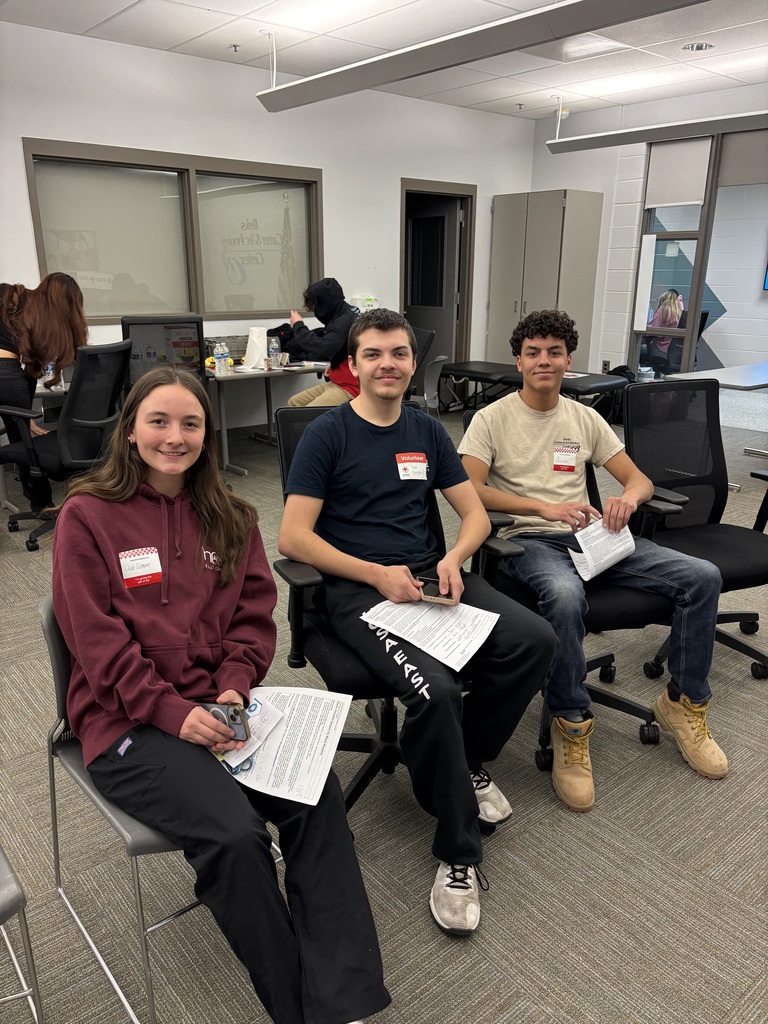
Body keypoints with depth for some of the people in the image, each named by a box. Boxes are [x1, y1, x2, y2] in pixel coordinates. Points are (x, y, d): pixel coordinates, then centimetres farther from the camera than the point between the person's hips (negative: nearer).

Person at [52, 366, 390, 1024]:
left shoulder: (229, 516, 12)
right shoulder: (87, 516, -2)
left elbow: (254, 614, 8)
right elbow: (99, 643, -7)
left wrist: (233, 687, -9)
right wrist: (172, 711, -16)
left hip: (219, 705, 4)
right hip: (128, 722, -4)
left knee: (319, 797, -21)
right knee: (234, 834, -25)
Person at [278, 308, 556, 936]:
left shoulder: (428, 432, 14)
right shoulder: (327, 435, -2)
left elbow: (475, 514, 14)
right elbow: (292, 538, -9)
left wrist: (454, 559, -8)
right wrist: (377, 575, -17)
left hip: (430, 574, 6)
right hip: (357, 587, -5)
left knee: (535, 641, -18)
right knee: (435, 688, -30)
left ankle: (467, 762, 9)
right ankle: (459, 855, -6)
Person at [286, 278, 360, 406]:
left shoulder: (346, 321, -20)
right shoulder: (342, 317, 10)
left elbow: (321, 350, -27)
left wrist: (299, 326, -13)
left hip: (349, 387, -11)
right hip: (336, 382, 11)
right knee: (294, 402, 10)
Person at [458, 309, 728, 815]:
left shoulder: (585, 419, 16)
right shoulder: (493, 419, 2)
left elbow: (640, 478, 16)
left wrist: (628, 497, -11)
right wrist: (543, 508, -22)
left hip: (587, 535, 5)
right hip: (528, 541, -5)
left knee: (703, 577, -11)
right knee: (565, 595, -40)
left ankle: (685, 704, 8)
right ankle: (571, 724, -18)